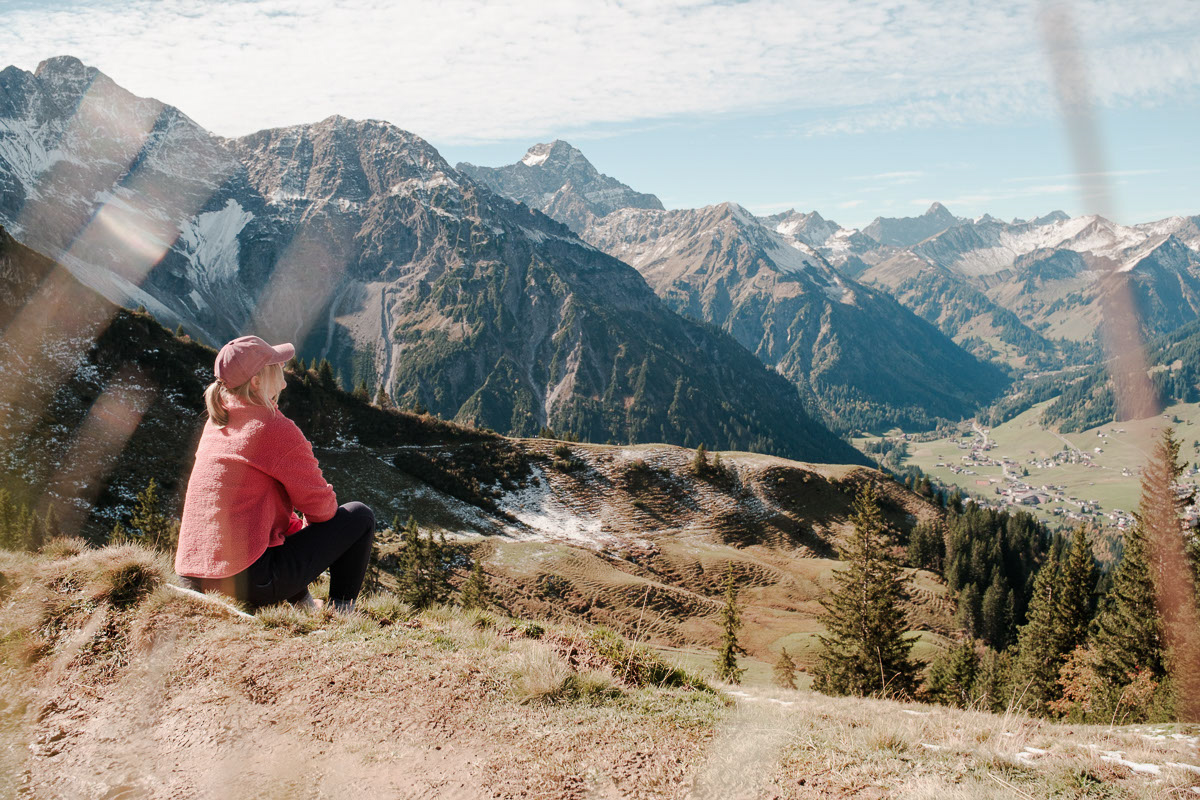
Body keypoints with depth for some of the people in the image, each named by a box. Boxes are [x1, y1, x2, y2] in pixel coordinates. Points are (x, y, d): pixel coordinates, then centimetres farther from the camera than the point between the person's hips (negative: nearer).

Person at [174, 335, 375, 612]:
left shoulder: (214, 425, 11)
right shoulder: (276, 428, -12)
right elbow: (320, 504, -4)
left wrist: (297, 529, 22)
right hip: (248, 583, -8)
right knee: (359, 516, 5)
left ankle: (299, 602, 26)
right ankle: (341, 610, 11)